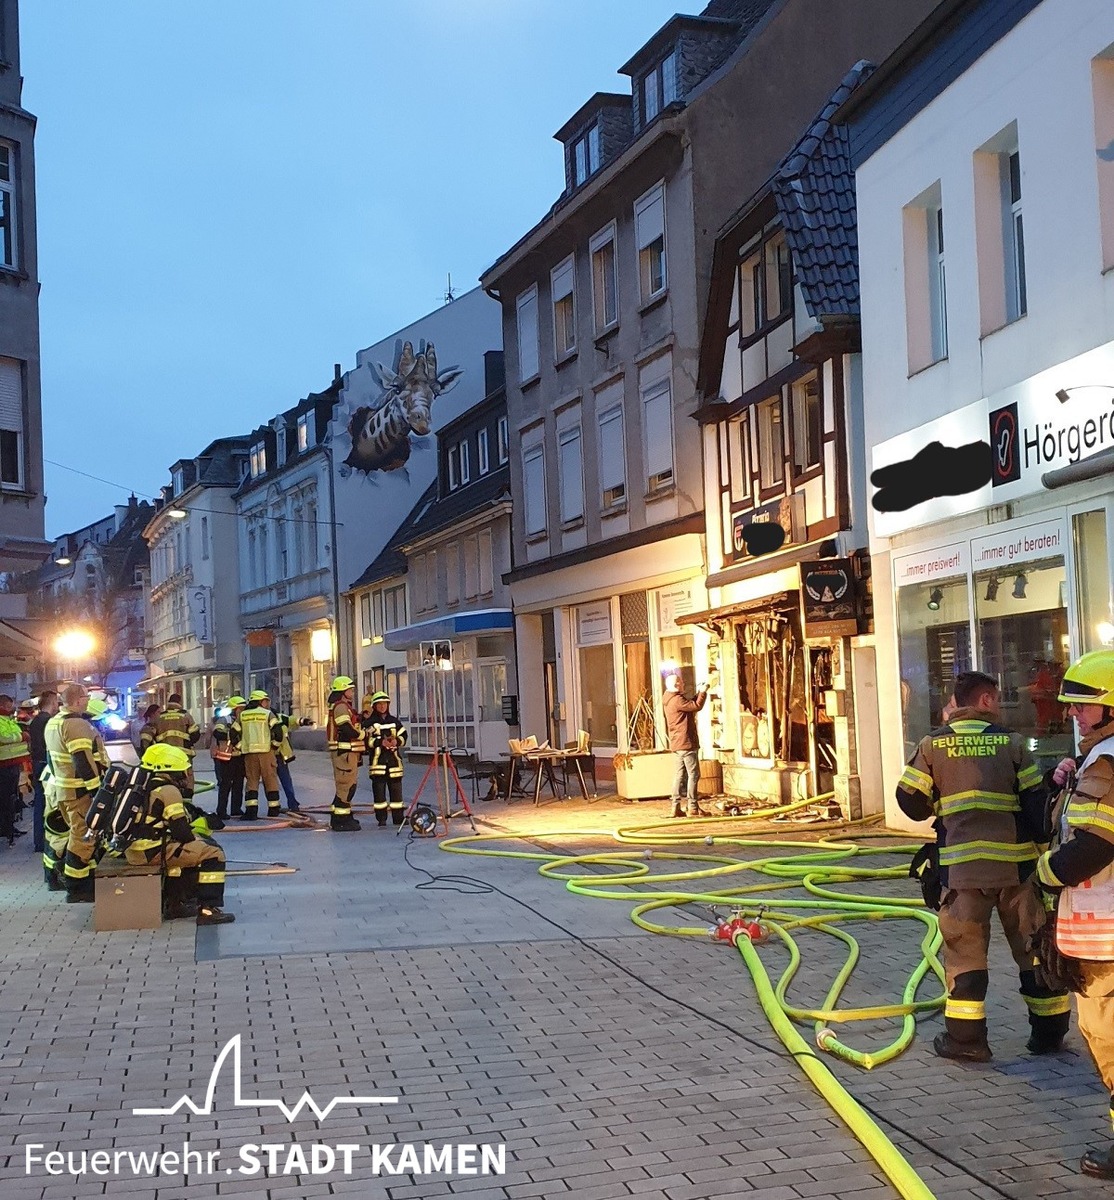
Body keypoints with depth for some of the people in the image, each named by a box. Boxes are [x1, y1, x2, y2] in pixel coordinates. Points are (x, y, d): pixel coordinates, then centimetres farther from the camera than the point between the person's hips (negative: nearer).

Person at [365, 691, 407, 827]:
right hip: (377, 759, -3)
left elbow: (403, 736, 11)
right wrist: (381, 742, -18)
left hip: (393, 759, 3)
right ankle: (381, 819, 1)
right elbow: (366, 739, -7)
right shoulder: (370, 723, 3)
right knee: (379, 790, -3)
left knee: (396, 788, 5)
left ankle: (398, 818, 12)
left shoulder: (395, 721, 13)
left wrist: (396, 741, -10)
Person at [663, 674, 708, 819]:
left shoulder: (670, 700, 15)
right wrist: (703, 692, -4)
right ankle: (693, 808, -7)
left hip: (678, 744, 10)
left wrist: (699, 693, 16)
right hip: (686, 742, -10)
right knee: (693, 774, -6)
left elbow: (691, 705, 22)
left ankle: (676, 807, 10)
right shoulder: (677, 700, -17)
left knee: (681, 774, 11)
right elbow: (697, 706, -17)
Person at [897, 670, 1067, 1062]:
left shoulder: (933, 744, 2)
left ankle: (965, 1037, 6)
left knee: (965, 950, 7)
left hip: (961, 865, 0)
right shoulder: (1010, 741, 1)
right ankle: (1049, 1032, 19)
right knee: (1033, 946, 13)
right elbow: (1036, 801, 0)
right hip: (1016, 863, 0)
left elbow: (911, 801, 2)